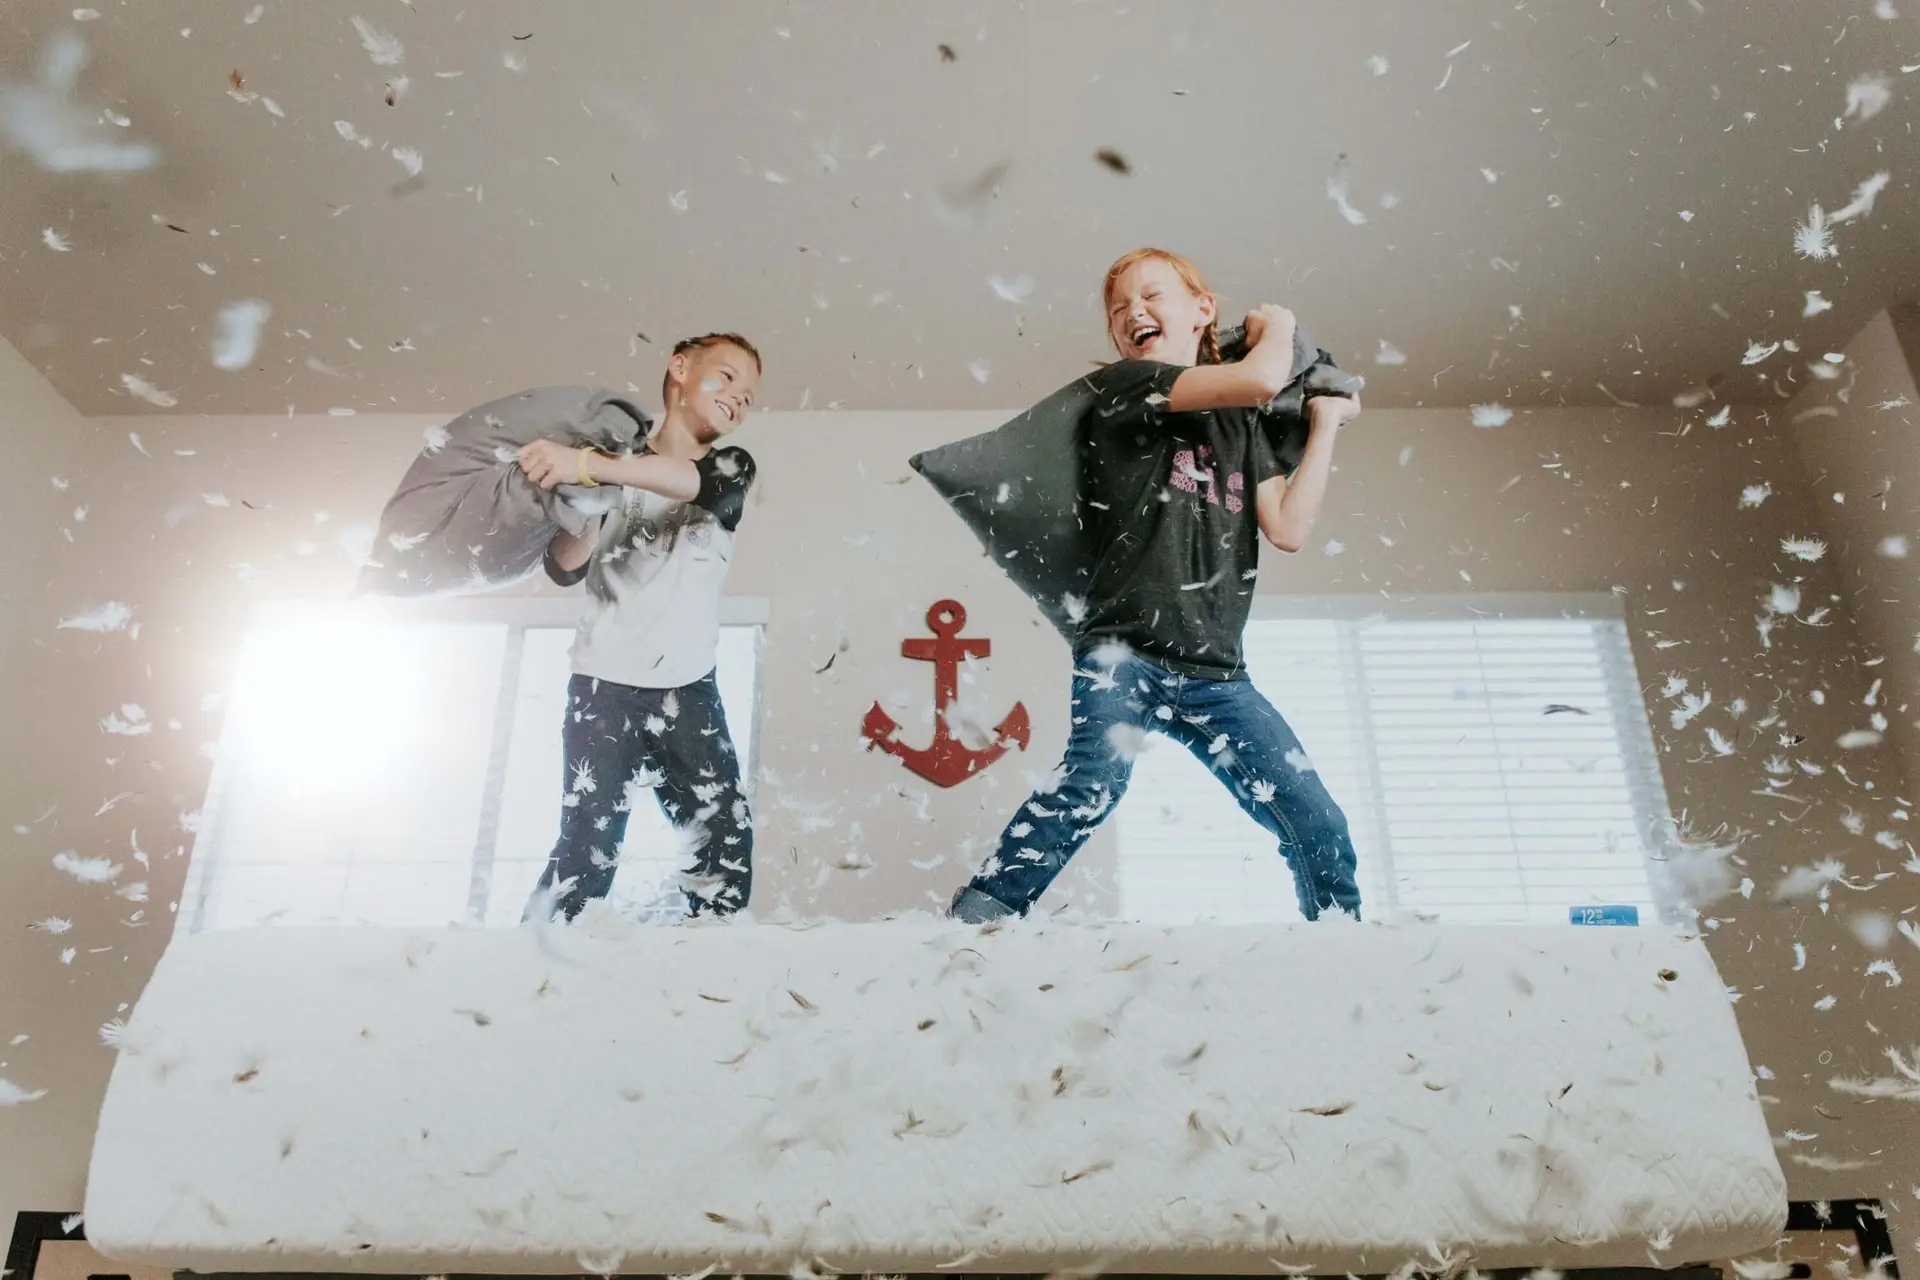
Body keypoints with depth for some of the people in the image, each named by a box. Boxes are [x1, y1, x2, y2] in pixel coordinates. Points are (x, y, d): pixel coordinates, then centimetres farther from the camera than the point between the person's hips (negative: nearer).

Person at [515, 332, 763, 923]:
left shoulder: (733, 468, 10)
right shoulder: (614, 459, 8)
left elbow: (701, 482, -17)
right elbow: (565, 568, -2)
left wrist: (590, 466, -31)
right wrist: (587, 491, -19)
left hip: (688, 689, 2)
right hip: (604, 682, -2)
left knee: (726, 839, -4)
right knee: (589, 844, -11)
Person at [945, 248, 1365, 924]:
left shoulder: (1243, 424, 21)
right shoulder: (1122, 386, 4)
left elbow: (1288, 528, 7)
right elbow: (1262, 379, -8)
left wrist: (1325, 424, 17)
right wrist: (1278, 324, 14)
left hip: (1214, 670, 6)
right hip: (1124, 649, -5)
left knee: (1320, 826, 0)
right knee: (1095, 780, -30)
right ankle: (973, 920, -30)